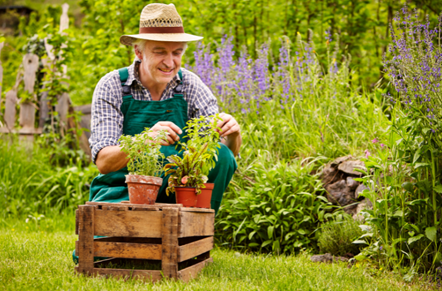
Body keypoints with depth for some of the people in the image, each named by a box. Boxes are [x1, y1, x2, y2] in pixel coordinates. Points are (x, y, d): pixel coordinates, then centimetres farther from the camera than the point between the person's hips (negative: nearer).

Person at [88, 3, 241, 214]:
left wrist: (232, 134, -31)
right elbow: (102, 162, -19)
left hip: (175, 195, 3)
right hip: (122, 192, -3)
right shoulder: (112, 86, -10)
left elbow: (229, 152, -6)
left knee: (221, 156, -23)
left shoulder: (190, 85, -3)